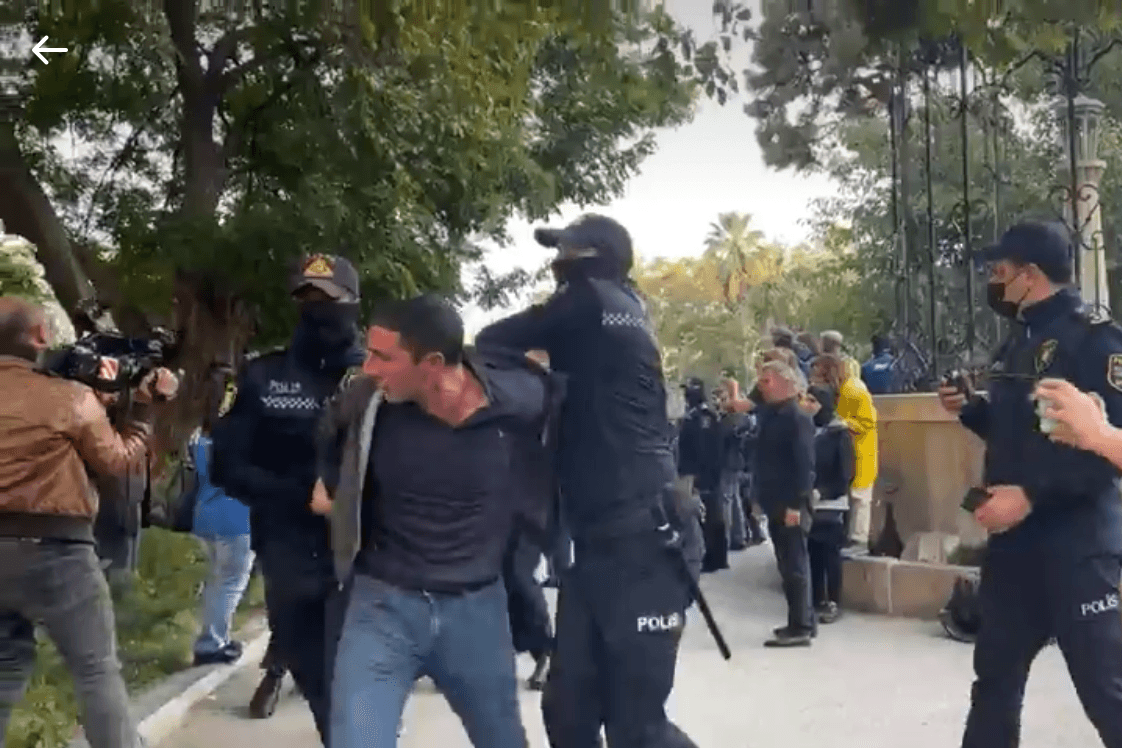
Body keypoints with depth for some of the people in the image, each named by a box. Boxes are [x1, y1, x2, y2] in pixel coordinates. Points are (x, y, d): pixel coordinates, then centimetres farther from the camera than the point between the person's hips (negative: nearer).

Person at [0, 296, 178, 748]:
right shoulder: (71, 396, -9)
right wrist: (145, 406, 9)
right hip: (52, 549, -6)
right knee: (98, 671, 3)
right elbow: (119, 459, 1)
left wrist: (96, 388, 16)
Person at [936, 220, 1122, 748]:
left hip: (1077, 543, -8)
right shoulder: (1016, 344, 13)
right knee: (995, 675, 17)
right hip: (1011, 539, 8)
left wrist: (1032, 495, -25)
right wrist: (970, 409, 4)